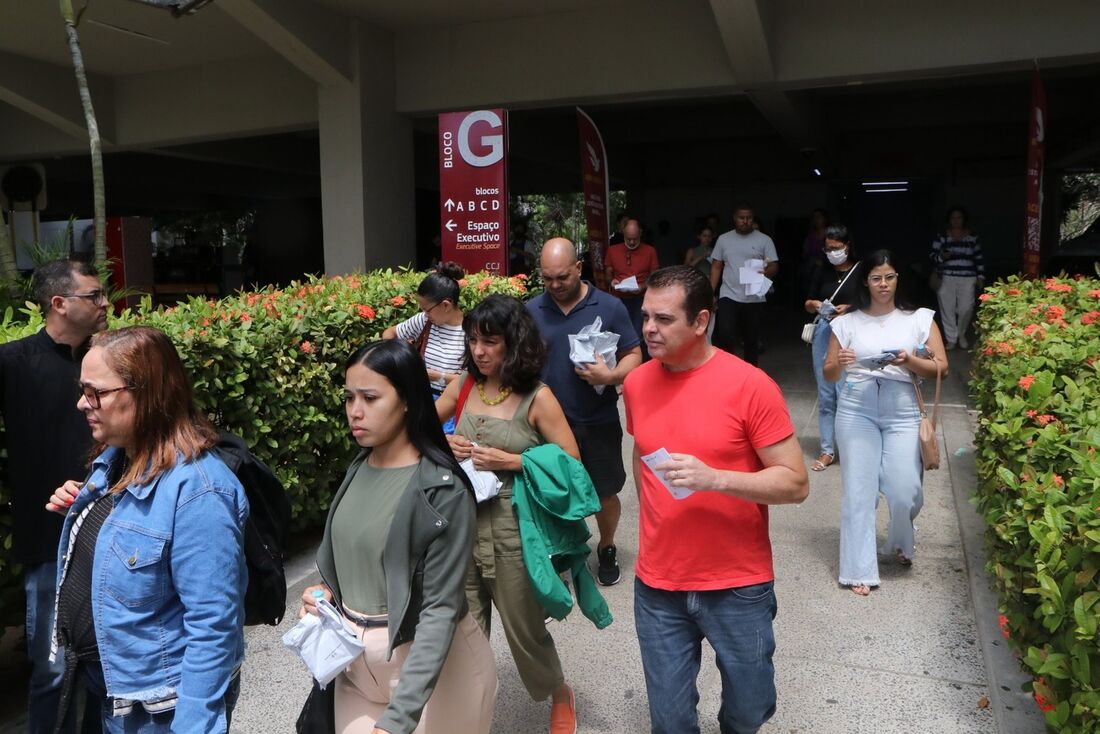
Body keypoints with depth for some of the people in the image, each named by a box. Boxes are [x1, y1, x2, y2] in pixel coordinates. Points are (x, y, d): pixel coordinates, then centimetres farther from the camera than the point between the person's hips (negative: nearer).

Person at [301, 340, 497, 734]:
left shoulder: (442, 490, -22)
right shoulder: (360, 467, -1)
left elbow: (441, 610, -23)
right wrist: (327, 591, -4)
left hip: (429, 663, -6)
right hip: (357, 661, 6)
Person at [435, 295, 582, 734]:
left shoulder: (538, 398, -11)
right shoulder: (463, 386, 2)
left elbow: (571, 464, -10)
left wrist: (509, 460, -18)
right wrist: (443, 443, -7)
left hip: (512, 528, -4)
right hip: (462, 521, 4)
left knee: (523, 628, 13)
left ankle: (560, 695, 42)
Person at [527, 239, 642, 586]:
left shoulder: (609, 307, -6)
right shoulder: (532, 310, 0)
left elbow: (633, 355, -3)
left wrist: (612, 375, -21)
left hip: (598, 422, -1)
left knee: (605, 492, 12)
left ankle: (606, 548, 38)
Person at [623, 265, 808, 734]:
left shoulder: (750, 385, -15)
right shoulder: (636, 383, -1)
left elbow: (795, 483, -14)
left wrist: (715, 478, -27)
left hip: (739, 585, -3)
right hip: (657, 586, 3)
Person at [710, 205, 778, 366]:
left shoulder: (764, 240, 2)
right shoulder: (724, 239, 8)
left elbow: (774, 266, -2)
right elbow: (716, 267, 9)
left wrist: (767, 272, -26)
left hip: (755, 299, 0)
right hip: (729, 296, 0)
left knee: (752, 339, 9)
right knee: (725, 335, -16)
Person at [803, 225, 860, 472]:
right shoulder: (822, 271, 6)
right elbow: (807, 304, 14)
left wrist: (849, 308, -16)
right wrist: (816, 305, -8)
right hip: (825, 333, 3)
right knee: (826, 395, 7)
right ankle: (828, 450, 15)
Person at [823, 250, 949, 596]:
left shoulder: (919, 319, 6)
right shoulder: (847, 322, 6)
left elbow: (940, 368, 3)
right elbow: (828, 375, 9)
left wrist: (909, 361, -15)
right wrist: (839, 363, -13)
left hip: (902, 412, 0)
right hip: (855, 410, 0)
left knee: (905, 491, -4)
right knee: (859, 489, 0)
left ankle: (900, 542, 30)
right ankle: (859, 570, 10)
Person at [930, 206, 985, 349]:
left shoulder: (972, 237, 7)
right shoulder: (942, 237, 2)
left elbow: (979, 258, 11)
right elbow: (933, 256, -1)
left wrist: (981, 277, 6)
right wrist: (941, 257, -23)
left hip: (967, 279, 1)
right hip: (946, 278, 0)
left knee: (966, 309, -5)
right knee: (947, 309, -1)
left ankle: (962, 334, 20)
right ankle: (951, 339, 11)